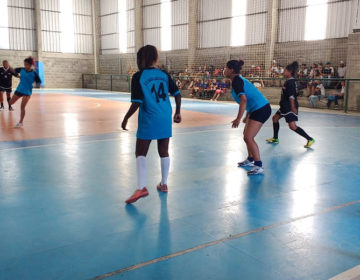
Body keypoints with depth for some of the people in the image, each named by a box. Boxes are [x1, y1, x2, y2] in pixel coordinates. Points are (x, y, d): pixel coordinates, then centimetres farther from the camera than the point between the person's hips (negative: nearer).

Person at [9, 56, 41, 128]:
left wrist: (38, 84, -29)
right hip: (19, 90, 5)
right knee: (11, 103, 15)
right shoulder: (22, 70, -2)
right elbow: (15, 70, 18)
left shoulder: (34, 74, -13)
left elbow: (39, 82, -9)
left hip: (27, 92, -5)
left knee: (22, 107, -9)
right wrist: (17, 74, 2)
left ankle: (21, 122, 2)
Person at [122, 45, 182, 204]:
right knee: (164, 152, 15)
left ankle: (141, 188, -9)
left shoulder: (138, 76, -8)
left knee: (141, 153, 3)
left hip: (149, 120, -4)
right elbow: (177, 94, 5)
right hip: (165, 120, 5)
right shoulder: (164, 75, 5)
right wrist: (178, 113, 16)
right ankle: (164, 184, 27)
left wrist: (126, 118, -3)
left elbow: (136, 103, -13)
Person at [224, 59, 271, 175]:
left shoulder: (236, 81, -12)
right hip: (259, 108, 10)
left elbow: (243, 100, -24)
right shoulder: (239, 79, 17)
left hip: (261, 109, -10)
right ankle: (250, 160, 32)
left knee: (248, 137, -13)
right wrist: (247, 116, 29)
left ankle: (259, 166, -11)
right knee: (247, 134, 19)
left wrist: (238, 119, -25)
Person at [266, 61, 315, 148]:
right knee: (275, 118, 17)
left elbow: (291, 96, -25)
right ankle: (275, 139, 27)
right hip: (285, 106, 10)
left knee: (292, 126, -14)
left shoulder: (290, 82, -17)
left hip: (290, 107, -10)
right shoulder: (288, 81, 11)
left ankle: (310, 139, -6)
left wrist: (293, 107, -29)